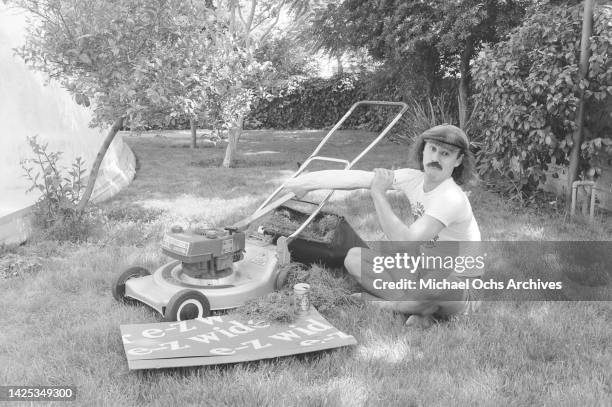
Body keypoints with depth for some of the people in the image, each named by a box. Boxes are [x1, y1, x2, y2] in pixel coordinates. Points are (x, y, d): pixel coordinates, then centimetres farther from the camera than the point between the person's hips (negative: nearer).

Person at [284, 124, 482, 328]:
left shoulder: (452, 199, -28)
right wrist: (308, 182, -8)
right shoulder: (414, 179, -6)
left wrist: (379, 194, -31)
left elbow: (405, 244, -36)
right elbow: (359, 178, -6)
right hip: (424, 268, 7)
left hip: (458, 281, -7)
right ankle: (420, 307, -12)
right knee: (354, 258, -4)